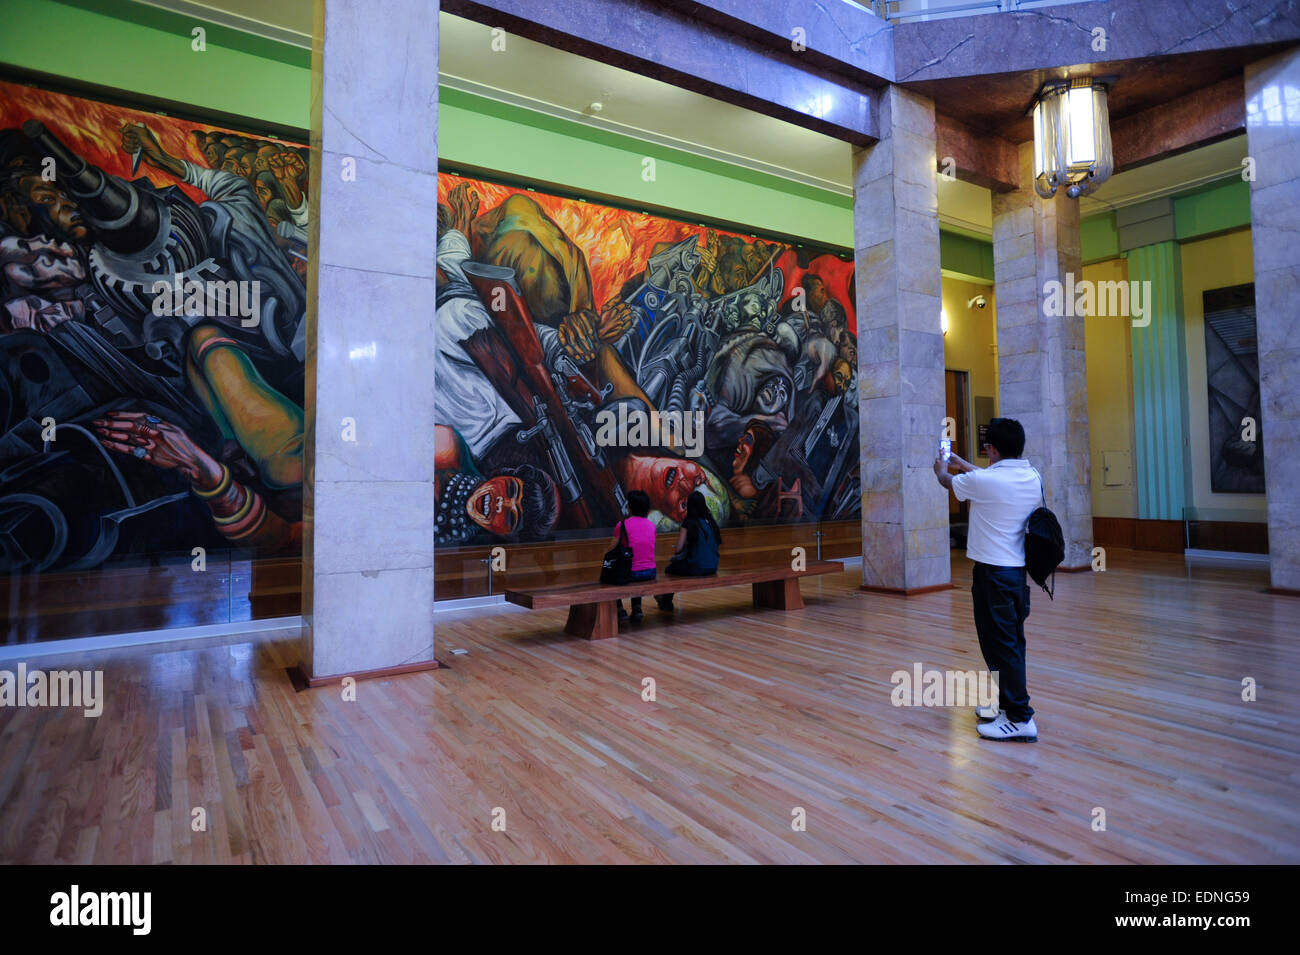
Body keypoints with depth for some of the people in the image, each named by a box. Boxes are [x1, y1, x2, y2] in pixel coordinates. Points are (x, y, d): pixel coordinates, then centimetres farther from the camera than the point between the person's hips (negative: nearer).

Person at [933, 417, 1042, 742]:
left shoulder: (983, 481, -17)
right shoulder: (1033, 478, 4)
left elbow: (947, 481, 5)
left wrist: (942, 469, 29)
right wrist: (962, 464, 39)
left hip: (993, 572, -8)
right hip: (1019, 570, 8)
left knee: (1001, 645, -3)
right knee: (1011, 642, 17)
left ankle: (1020, 719, 1)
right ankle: (1006, 702, 31)